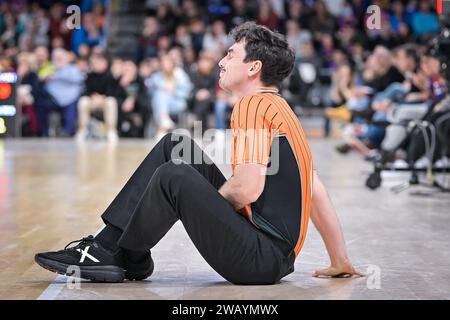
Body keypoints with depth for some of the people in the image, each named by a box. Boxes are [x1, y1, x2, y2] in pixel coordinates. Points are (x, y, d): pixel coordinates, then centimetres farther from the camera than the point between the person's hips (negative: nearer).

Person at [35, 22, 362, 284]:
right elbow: (316, 191, 18)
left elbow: (248, 189, -22)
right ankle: (108, 241, 5)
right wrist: (340, 261, 20)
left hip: (261, 258, -10)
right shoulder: (281, 109, 18)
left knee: (173, 176, -23)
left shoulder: (253, 105, -11)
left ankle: (125, 259, -1)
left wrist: (202, 200, -1)